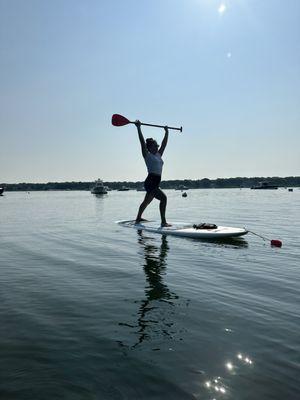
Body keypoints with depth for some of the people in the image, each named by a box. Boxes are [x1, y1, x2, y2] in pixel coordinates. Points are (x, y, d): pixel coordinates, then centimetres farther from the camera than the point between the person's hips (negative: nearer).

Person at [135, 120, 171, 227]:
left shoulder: (158, 154, 16)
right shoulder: (147, 155, -2)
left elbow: (164, 143, 22)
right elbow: (142, 142, -9)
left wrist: (167, 132, 26)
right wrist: (138, 128, -11)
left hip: (155, 183, 9)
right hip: (150, 182, -9)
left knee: (147, 201, 20)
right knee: (163, 197, -22)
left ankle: (138, 219, 36)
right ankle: (163, 222, -22)